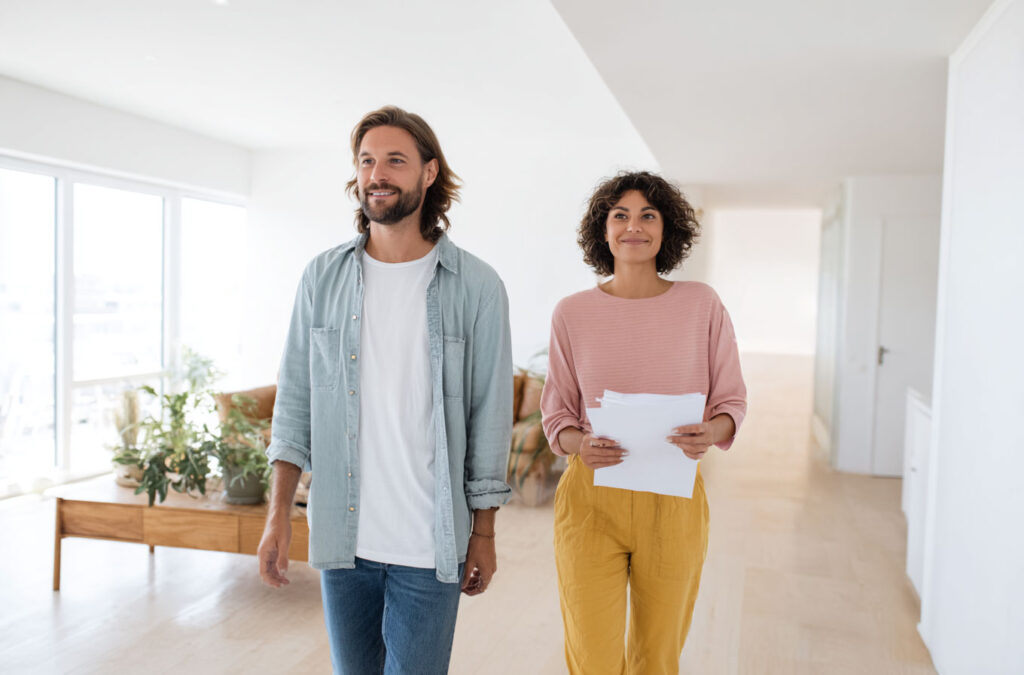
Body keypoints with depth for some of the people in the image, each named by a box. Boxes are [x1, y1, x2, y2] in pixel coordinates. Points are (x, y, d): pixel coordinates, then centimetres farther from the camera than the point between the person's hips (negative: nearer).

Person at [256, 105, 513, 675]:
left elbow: (490, 413, -3)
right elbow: (296, 399, 4)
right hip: (341, 537, 3)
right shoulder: (323, 277, 2)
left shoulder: (477, 286, -6)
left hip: (429, 544, -3)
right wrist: (279, 514, -1)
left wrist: (484, 533, 0)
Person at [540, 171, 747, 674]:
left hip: (674, 503, 1)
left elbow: (732, 399, 5)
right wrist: (580, 444, -16)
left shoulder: (701, 305, 0)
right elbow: (556, 413, 6)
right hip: (590, 500, -1)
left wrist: (711, 433, -17)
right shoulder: (572, 315, 0)